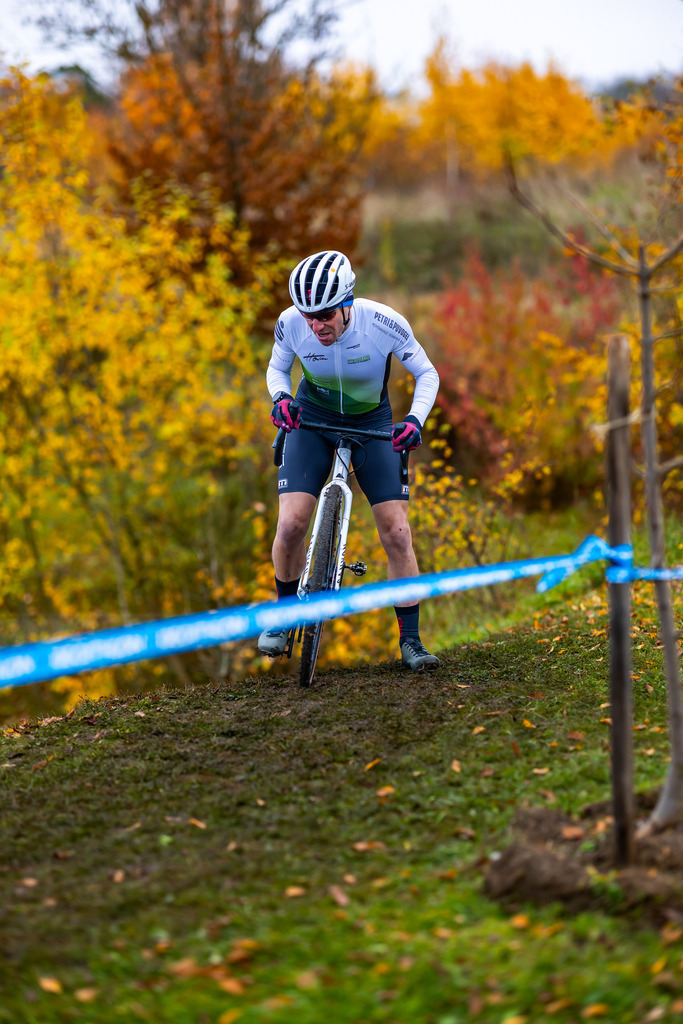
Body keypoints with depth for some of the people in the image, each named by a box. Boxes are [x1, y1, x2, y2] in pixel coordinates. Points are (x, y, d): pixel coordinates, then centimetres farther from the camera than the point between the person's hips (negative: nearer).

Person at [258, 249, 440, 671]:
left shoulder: (383, 323, -30)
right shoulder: (291, 323, -24)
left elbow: (427, 373, -14)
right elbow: (278, 368, -2)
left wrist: (415, 420, -31)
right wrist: (280, 396, -24)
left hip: (372, 424, -1)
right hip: (312, 420, 1)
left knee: (397, 533, -10)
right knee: (291, 524, -16)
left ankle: (410, 640, 4)